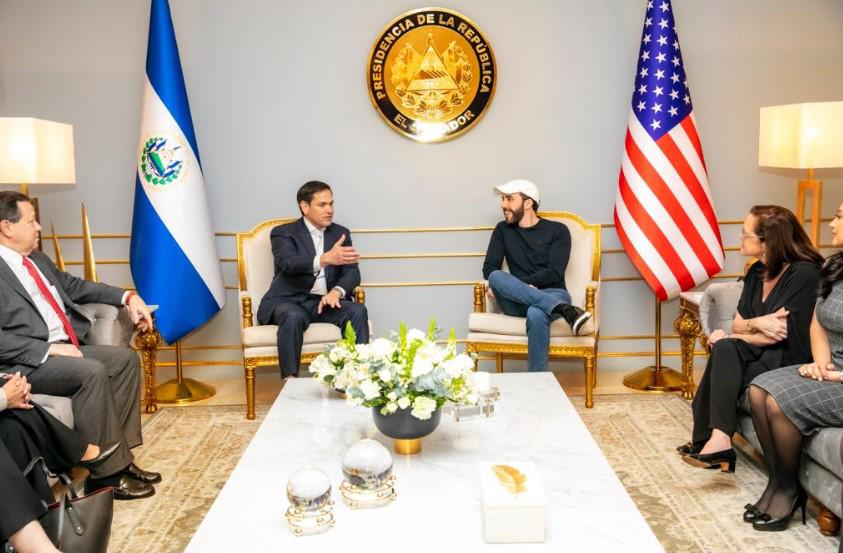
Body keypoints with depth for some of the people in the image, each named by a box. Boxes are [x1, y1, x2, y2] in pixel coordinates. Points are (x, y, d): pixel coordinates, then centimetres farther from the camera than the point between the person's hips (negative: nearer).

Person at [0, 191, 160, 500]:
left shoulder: (36, 259, 15)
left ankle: (119, 456, -3)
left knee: (125, 358, -4)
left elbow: (74, 286, 26)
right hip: (26, 362, -9)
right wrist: (49, 349, -23)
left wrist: (127, 297, 15)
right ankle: (106, 472, -18)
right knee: (91, 372, -29)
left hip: (64, 349, 9)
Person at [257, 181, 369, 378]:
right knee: (294, 316, -37)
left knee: (358, 310, -24)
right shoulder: (283, 233, -1)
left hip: (324, 301, 4)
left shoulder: (341, 233, 13)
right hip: (291, 300, -4)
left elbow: (352, 271, 5)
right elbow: (288, 263, -22)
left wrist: (337, 291, -20)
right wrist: (326, 258, -42)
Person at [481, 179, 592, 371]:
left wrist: (515, 284, -15)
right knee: (496, 277, -31)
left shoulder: (557, 230, 4)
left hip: (552, 295, -3)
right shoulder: (503, 230, 15)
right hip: (518, 302, 3)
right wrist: (502, 284, -15)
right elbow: (489, 269, 7)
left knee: (536, 314, -39)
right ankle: (563, 310, -43)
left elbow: (555, 273, -7)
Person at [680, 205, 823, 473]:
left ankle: (712, 439, -19)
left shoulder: (804, 273, -16)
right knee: (725, 349, -24)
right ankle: (717, 441, -24)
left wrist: (727, 339, -10)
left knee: (725, 349, -26)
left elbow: (781, 334, -20)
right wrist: (757, 323, -18)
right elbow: (737, 326, 6)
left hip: (794, 361, -7)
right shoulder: (756, 272, 7)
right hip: (763, 355, 7)